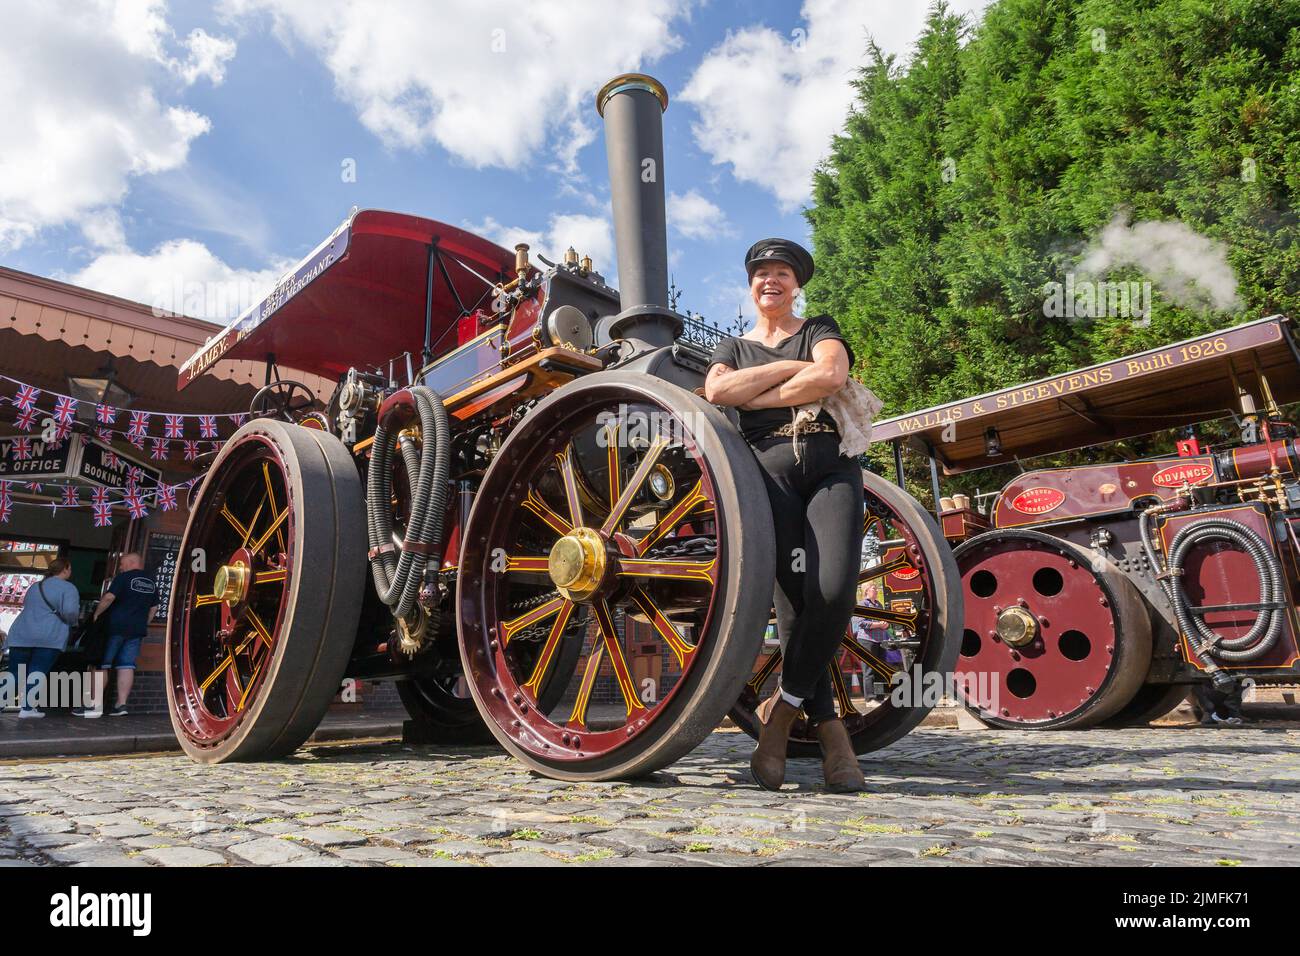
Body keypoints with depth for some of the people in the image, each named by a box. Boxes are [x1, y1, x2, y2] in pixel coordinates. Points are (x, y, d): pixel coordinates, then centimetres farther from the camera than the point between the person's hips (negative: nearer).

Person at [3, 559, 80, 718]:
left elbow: (27, 607, 30)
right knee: (37, 673, -2)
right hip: (50, 637, -6)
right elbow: (70, 611, -16)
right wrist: (72, 621, 4)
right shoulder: (68, 588, -3)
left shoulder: (34, 587, 22)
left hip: (21, 634, 6)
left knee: (14, 674, 10)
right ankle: (27, 707, -6)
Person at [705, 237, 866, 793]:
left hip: (831, 465, 0)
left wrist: (756, 397, 0)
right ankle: (827, 728, -2)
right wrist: (789, 369, 1)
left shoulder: (820, 330, 22)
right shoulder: (732, 346, 26)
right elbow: (716, 391, 2)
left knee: (835, 590, -23)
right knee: (795, 596, -17)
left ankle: (783, 706, -5)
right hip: (769, 468, 0)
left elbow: (831, 375, -3)